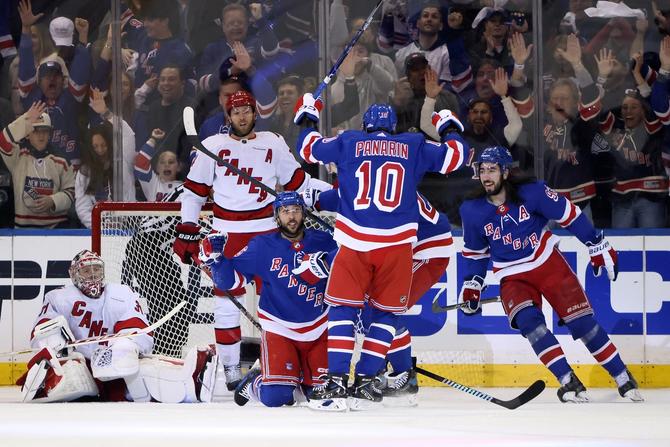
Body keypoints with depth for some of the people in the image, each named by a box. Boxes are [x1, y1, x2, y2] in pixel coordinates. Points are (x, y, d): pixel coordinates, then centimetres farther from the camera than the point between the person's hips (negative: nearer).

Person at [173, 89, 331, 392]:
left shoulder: (273, 143, 7)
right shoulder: (213, 146, 4)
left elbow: (296, 180, 11)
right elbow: (194, 190, 6)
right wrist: (187, 232, 0)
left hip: (266, 229, 1)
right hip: (227, 232, -1)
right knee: (227, 296, -1)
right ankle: (230, 367, 7)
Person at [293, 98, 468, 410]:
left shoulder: (348, 143, 8)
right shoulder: (413, 147, 9)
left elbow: (309, 148, 18)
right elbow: (453, 156, 13)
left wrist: (306, 117, 37)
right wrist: (450, 128, 33)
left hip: (355, 243, 0)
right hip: (397, 244, 0)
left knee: (342, 308, 6)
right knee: (386, 313, 12)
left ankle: (336, 382, -6)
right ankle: (365, 382, 5)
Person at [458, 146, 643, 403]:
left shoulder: (531, 193, -16)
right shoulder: (472, 211, -7)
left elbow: (570, 215, -8)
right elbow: (475, 251, 11)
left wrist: (598, 247, -5)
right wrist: (472, 285, 5)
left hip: (549, 263, -2)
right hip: (513, 278, 2)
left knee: (581, 321, -8)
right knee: (528, 321, -26)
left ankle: (624, 380, 7)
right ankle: (569, 383, -25)